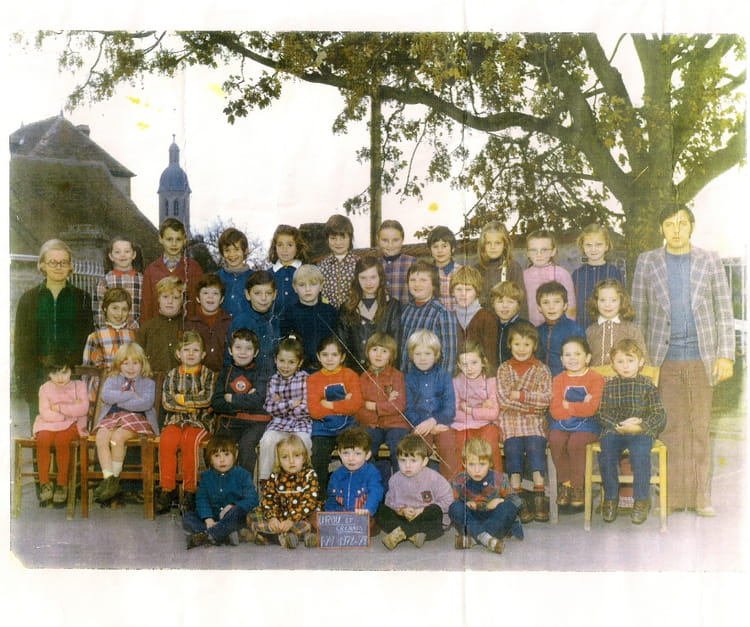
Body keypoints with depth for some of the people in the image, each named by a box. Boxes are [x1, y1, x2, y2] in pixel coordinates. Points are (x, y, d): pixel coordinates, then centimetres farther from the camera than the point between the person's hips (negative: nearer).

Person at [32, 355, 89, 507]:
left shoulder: (79, 386, 6)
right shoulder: (45, 389, 7)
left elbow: (83, 408, -9)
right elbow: (45, 413, -7)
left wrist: (59, 407, -11)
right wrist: (70, 410, -10)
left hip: (72, 425, -2)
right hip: (49, 425, 2)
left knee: (61, 440, -34)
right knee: (42, 441, -31)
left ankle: (62, 484, -21)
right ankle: (44, 483, -18)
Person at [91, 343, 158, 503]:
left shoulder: (148, 383, 12)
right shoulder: (112, 380, 21)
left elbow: (146, 403, -9)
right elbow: (106, 395, -2)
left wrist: (119, 401, -6)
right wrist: (131, 395, -6)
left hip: (136, 418, -3)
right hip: (111, 417, 3)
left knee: (118, 436, -32)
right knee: (101, 437, -28)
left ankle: (115, 478, -20)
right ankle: (108, 478, -28)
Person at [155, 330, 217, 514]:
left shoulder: (209, 375, 8)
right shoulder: (172, 375, 12)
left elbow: (208, 400, -8)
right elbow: (167, 402, -2)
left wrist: (181, 399, -6)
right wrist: (194, 402, -7)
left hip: (200, 422, -2)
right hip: (175, 420, 2)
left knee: (190, 441, -31)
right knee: (166, 441, -28)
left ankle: (190, 491, -23)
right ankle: (167, 489, -18)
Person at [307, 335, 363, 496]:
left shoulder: (350, 375, 7)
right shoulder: (313, 379, 8)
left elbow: (356, 404, -7)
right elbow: (314, 411, -6)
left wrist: (329, 405, -8)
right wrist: (343, 404, -6)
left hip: (347, 427, -1)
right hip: (323, 430, 1)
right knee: (318, 462, -20)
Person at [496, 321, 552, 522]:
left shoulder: (542, 369, 10)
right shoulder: (504, 369, 10)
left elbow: (546, 398, -2)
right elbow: (503, 398, -2)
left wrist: (521, 395, -10)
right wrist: (531, 405, -6)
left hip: (535, 421, 0)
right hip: (510, 419, 0)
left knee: (535, 446, -26)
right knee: (513, 448, -24)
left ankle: (539, 497, -25)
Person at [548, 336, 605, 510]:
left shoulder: (595, 378, 1)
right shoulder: (559, 380, 10)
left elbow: (591, 409, -14)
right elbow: (555, 411, -3)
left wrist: (568, 405, -6)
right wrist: (580, 407, -10)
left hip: (586, 424, -3)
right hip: (561, 423, 3)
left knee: (575, 442, -29)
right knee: (556, 441, -25)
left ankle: (577, 486, -9)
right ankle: (564, 483, -6)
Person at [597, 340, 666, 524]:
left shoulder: (647, 385, 7)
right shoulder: (609, 386, 11)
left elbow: (660, 415, 2)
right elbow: (602, 413, 5)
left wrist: (641, 426, -15)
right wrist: (619, 425, -13)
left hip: (641, 432, -1)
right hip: (613, 431, 2)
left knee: (641, 452, -32)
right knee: (606, 453, -27)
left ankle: (641, 500, -16)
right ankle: (610, 497, -9)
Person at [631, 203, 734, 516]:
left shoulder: (710, 261, 6)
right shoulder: (647, 262, 5)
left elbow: (724, 312, 5)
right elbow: (638, 314, 7)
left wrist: (725, 355, -2)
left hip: (700, 357, 0)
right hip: (664, 358, 0)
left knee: (700, 428, 4)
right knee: (670, 429, 1)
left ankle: (701, 497, 13)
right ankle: (672, 496, 10)